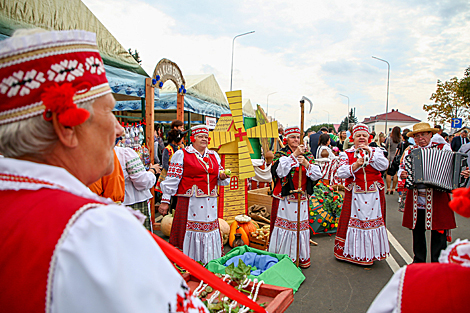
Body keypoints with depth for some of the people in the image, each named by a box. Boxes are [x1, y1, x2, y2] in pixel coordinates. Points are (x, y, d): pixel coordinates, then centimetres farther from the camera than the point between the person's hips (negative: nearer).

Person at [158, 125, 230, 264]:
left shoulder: (214, 155, 16)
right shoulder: (182, 154, 0)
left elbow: (220, 178, 22)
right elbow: (172, 179, -4)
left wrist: (223, 176, -2)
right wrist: (165, 201, -8)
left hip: (210, 203, 5)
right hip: (190, 202, -5)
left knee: (210, 230, 9)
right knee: (189, 231, -2)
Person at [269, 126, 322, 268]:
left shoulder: (308, 155, 10)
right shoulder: (280, 154, 2)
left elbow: (317, 175, 2)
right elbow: (280, 171, -18)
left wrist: (306, 163, -14)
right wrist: (294, 155, -17)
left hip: (301, 198, 3)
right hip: (284, 198, -3)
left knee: (301, 224, 7)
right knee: (283, 224, 0)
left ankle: (302, 256, 22)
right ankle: (282, 256, 14)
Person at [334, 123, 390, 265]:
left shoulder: (376, 151, 10)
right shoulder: (346, 154, 5)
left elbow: (384, 165, -8)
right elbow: (341, 173, -7)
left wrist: (370, 153, -15)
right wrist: (355, 165, -21)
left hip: (374, 194, 1)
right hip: (354, 194, -1)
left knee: (373, 220, 5)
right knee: (354, 220, 2)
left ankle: (370, 252, 19)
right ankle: (352, 252, 15)